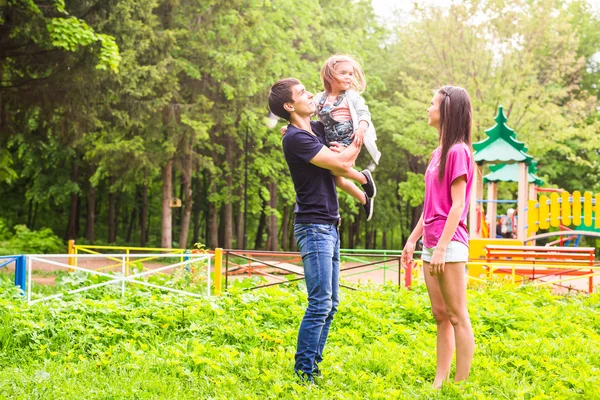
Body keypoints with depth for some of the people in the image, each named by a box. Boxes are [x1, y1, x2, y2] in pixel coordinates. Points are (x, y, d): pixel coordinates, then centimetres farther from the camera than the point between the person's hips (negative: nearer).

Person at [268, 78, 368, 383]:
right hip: (314, 227, -9)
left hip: (329, 226, 9)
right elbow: (341, 163, -16)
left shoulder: (317, 129, 13)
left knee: (329, 304, 11)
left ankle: (313, 367, 16)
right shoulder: (296, 138, -14)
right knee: (320, 303, -11)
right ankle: (303, 373, -7)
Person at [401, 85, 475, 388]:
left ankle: (461, 384, -1)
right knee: (440, 315, 10)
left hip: (450, 243, -9)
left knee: (456, 315, -5)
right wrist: (413, 239, 19)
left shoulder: (458, 151, -10)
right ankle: (439, 381, 14)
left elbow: (457, 204, -15)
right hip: (431, 243, 9)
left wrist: (441, 247, -20)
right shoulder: (438, 152, 15)